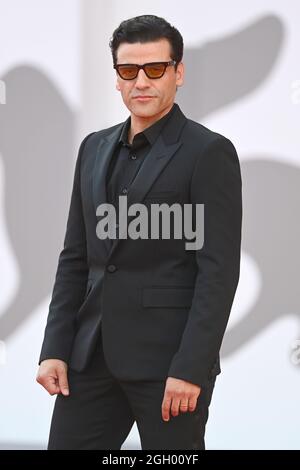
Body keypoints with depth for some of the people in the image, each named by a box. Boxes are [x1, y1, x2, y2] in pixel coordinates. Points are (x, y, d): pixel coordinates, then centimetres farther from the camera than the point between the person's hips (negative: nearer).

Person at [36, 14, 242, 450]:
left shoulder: (210, 152, -6)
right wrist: (55, 349, 6)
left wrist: (190, 368, -18)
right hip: (93, 353, 6)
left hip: (169, 355, -6)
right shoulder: (95, 148, 14)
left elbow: (219, 269, -12)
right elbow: (75, 258, 15)